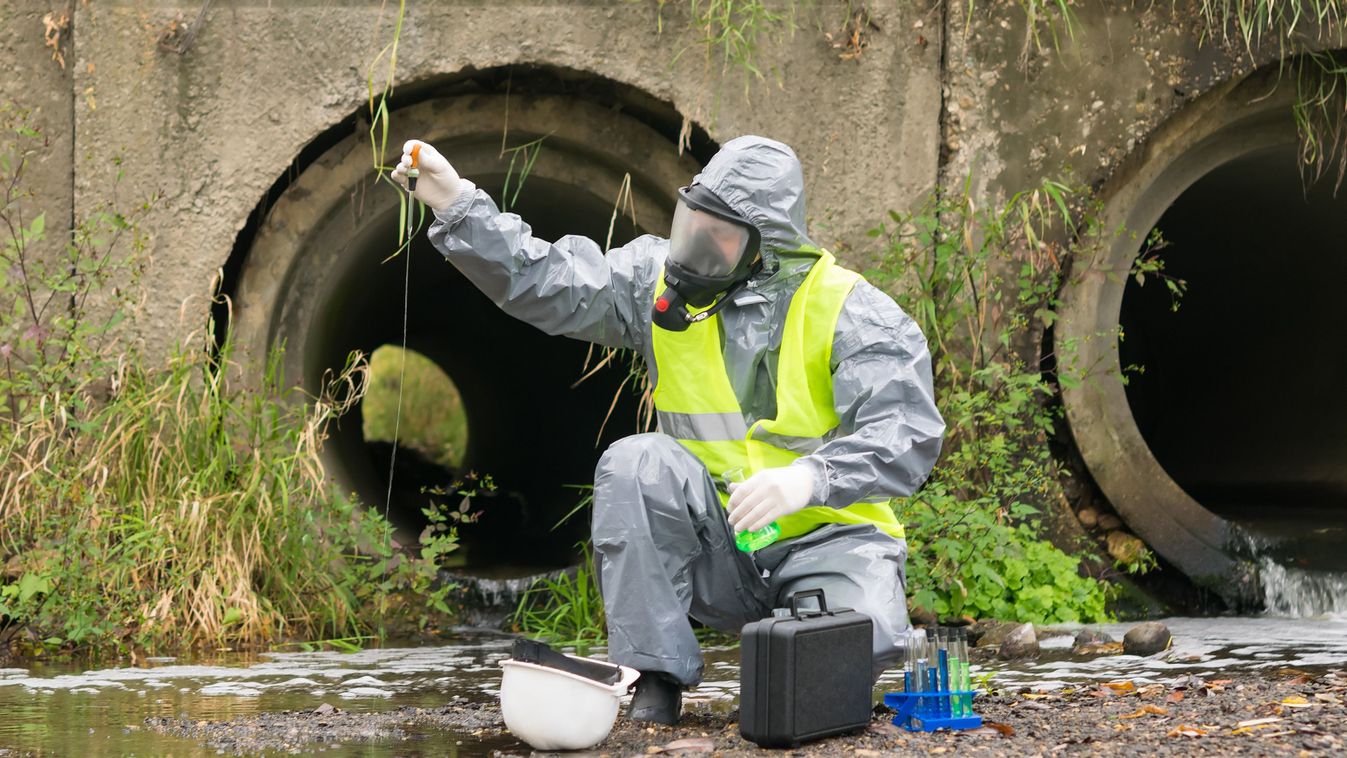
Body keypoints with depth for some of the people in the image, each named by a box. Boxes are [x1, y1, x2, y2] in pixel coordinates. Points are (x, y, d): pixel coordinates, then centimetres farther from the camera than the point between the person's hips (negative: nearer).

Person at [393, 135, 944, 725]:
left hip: (826, 537, -3)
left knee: (861, 640, -33)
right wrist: (457, 206, -16)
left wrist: (809, 480, -38)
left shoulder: (849, 313, -11)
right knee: (634, 465, -26)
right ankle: (658, 679, -19)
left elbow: (907, 434, -21)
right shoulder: (664, 281, 1)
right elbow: (548, 283, -6)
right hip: (715, 549, 3)